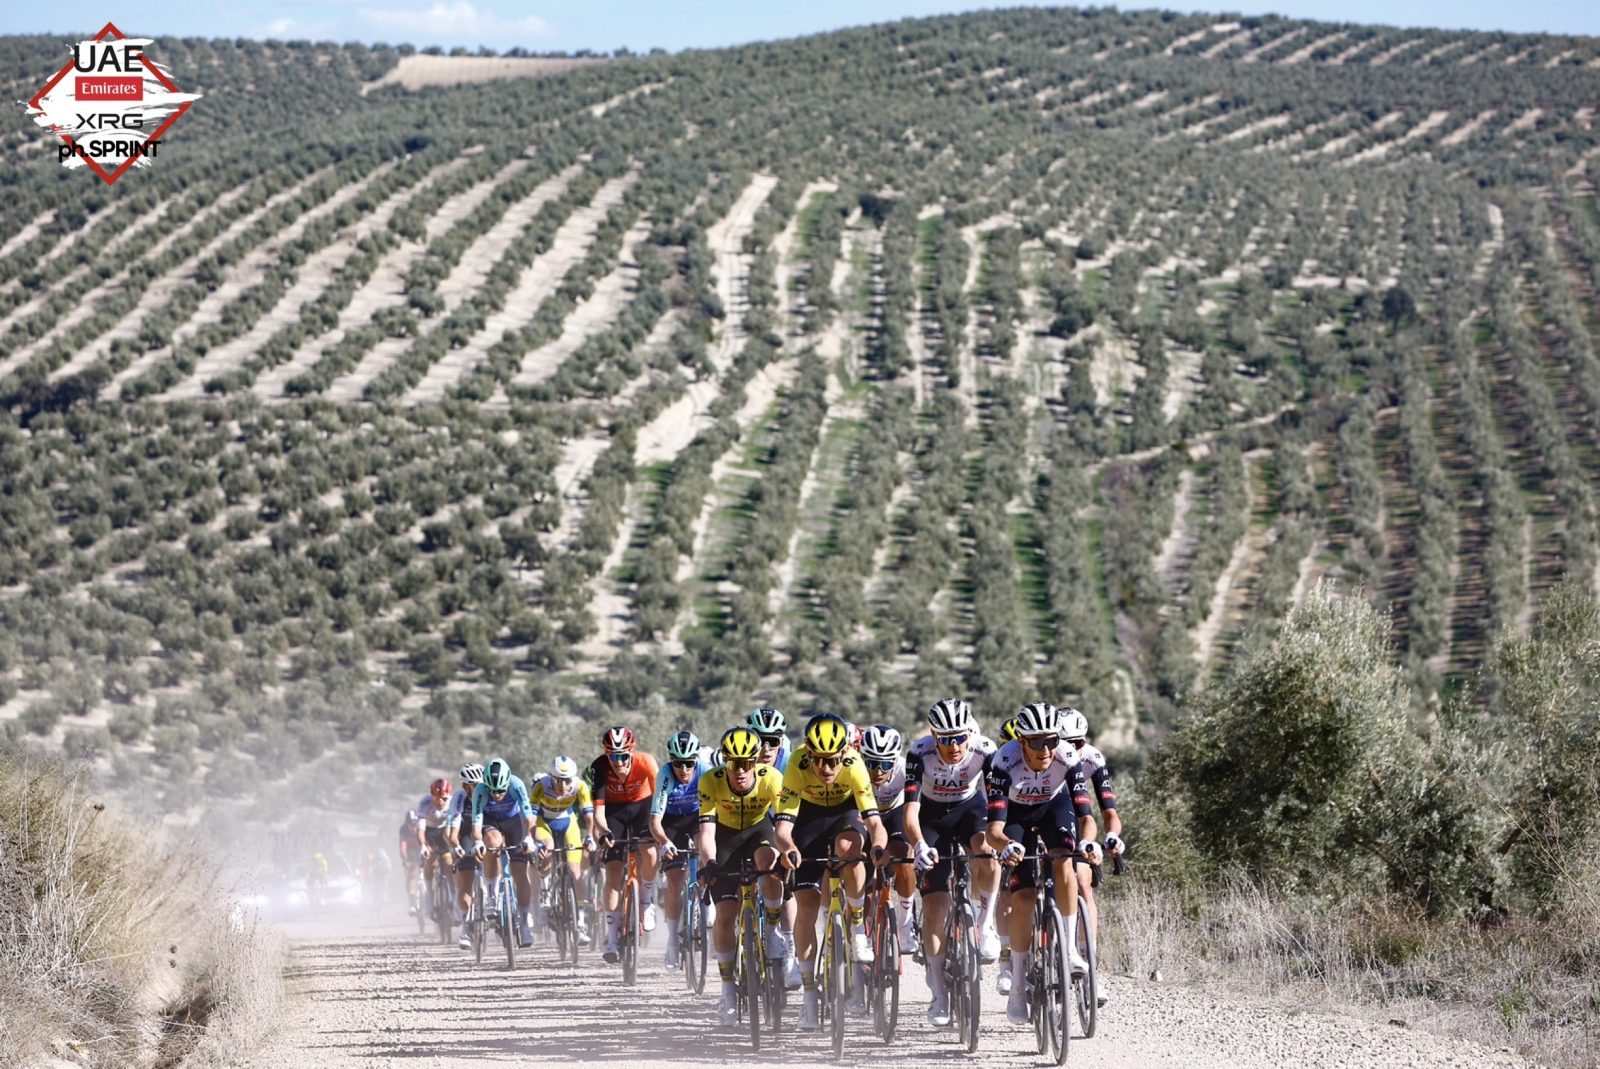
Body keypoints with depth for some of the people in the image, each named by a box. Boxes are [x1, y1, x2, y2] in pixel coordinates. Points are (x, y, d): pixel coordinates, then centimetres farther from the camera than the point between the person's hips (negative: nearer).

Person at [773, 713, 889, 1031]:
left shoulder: (854, 766, -33)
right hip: (809, 816, 1)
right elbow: (783, 826, -36)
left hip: (846, 812, -1)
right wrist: (788, 848, -58)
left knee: (847, 849, -36)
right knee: (807, 903, -9)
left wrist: (879, 847, -59)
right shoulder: (797, 767, -32)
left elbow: (874, 822, -38)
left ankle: (859, 926, -14)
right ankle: (809, 990, 1)